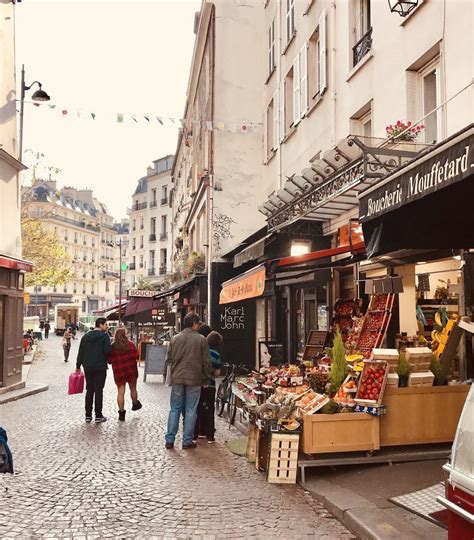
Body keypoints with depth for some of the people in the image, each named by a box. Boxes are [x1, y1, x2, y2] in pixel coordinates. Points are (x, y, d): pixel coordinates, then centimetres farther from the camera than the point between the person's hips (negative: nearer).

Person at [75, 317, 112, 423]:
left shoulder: (86, 336, 8)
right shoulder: (104, 336, -9)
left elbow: (80, 352, 8)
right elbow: (107, 350, -19)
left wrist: (78, 366, 13)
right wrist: (113, 346, 0)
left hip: (87, 367, 5)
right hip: (100, 368, -5)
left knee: (89, 390, 11)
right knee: (98, 391, 1)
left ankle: (88, 415, 13)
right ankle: (98, 416, 3)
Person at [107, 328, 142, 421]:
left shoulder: (112, 347, -3)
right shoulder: (130, 344, -7)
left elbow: (110, 360, 1)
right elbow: (136, 356, -6)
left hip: (118, 372, 1)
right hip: (131, 370, -1)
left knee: (120, 392, 4)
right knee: (133, 389, 19)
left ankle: (121, 412, 4)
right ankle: (135, 404, 38)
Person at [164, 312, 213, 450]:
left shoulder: (175, 338, 4)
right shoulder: (201, 339, -6)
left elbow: (168, 360, 8)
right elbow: (206, 362, -4)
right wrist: (207, 379, 6)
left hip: (177, 378, 3)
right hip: (194, 380, -3)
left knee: (175, 409, 12)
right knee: (191, 411, 6)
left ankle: (169, 440, 14)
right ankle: (187, 441, 11)